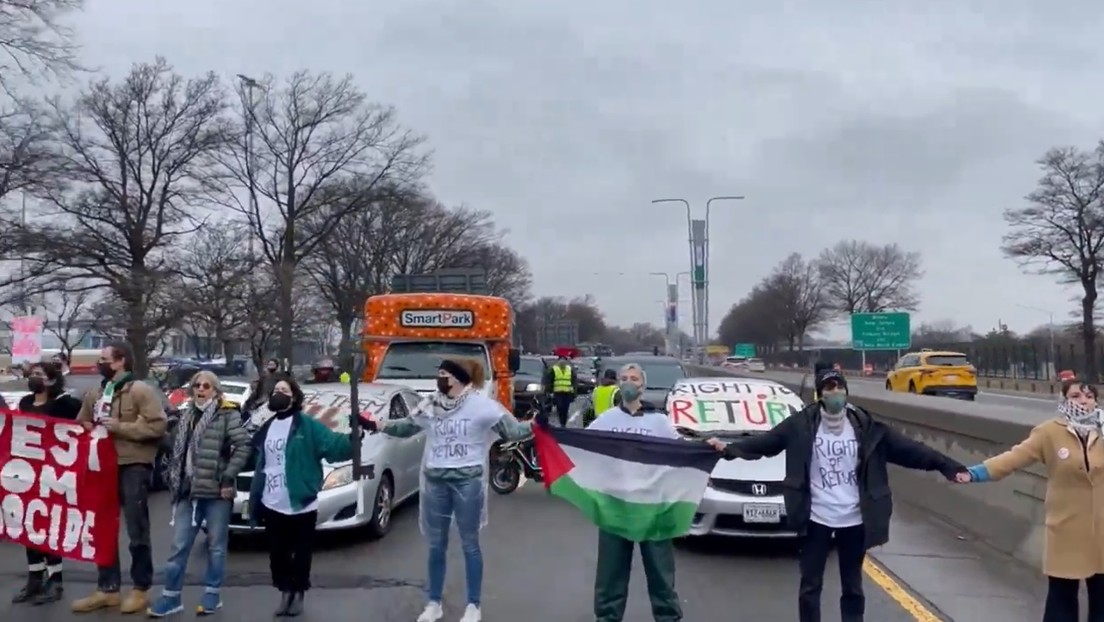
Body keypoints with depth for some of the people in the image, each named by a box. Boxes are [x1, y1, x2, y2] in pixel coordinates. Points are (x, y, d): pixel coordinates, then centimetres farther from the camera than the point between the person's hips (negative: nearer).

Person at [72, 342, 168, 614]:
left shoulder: (140, 390, -8)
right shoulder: (95, 394, 14)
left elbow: (157, 425, -17)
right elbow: (81, 424, 25)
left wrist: (120, 427, -17)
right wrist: (88, 431, 2)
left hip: (133, 466, -7)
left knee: (137, 531, 1)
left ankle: (141, 589, 11)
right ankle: (107, 588, 23)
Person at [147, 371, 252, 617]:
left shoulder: (227, 415, -6)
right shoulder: (187, 415, 13)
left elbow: (243, 446, -14)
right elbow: (177, 450, 21)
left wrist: (228, 477, -16)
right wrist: (172, 477, 12)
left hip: (216, 492, -5)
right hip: (188, 491, 5)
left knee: (216, 546, 6)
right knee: (179, 546, 8)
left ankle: (212, 595, 18)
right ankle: (171, 597, 17)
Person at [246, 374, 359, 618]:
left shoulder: (307, 425, -7)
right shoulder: (267, 428, 13)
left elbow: (332, 445, -18)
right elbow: (260, 464, 17)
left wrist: (354, 437, -37)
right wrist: (255, 501, 14)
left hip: (301, 505, -5)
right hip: (272, 506, 5)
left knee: (301, 553, 9)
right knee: (277, 553, 13)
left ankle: (299, 594, 26)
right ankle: (285, 593, 30)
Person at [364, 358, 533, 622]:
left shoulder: (482, 405, -12)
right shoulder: (430, 406, 3)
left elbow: (511, 430, -12)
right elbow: (406, 427, 15)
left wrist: (535, 425, -28)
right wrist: (374, 425, 8)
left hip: (468, 481, -4)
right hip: (435, 481, 5)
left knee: (469, 544, 8)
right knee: (436, 545, 14)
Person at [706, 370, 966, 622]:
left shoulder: (865, 426, -3)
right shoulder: (801, 424, -8)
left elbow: (907, 448, -2)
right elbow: (765, 441, -11)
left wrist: (948, 466, -7)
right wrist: (729, 448, -24)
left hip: (853, 520, 2)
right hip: (816, 519, -1)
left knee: (852, 587, 15)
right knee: (810, 586, 8)